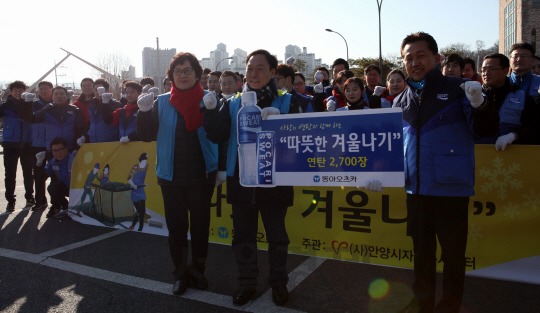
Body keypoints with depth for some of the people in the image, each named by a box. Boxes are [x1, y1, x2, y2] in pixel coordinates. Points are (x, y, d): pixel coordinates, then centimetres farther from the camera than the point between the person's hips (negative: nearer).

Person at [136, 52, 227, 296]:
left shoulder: (209, 99, -2)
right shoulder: (162, 103, 3)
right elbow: (146, 136, 0)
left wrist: (222, 167, -7)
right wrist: (144, 112, -16)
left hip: (202, 175, -1)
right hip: (171, 177, 2)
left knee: (200, 224, 9)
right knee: (176, 227, 9)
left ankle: (198, 270, 28)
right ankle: (181, 273, 25)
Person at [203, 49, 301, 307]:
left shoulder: (286, 102, 1)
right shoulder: (233, 104, 7)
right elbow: (217, 136, -2)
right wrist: (211, 111, -17)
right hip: (240, 180, 2)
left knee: (276, 236, 11)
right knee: (243, 235, 13)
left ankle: (279, 283, 30)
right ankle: (246, 283, 30)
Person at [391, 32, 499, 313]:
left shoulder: (457, 90, -3)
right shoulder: (401, 102, 10)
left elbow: (487, 129, -10)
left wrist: (478, 105, -29)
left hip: (451, 187, -4)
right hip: (416, 188, 5)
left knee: (452, 251, 7)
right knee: (421, 249, 17)